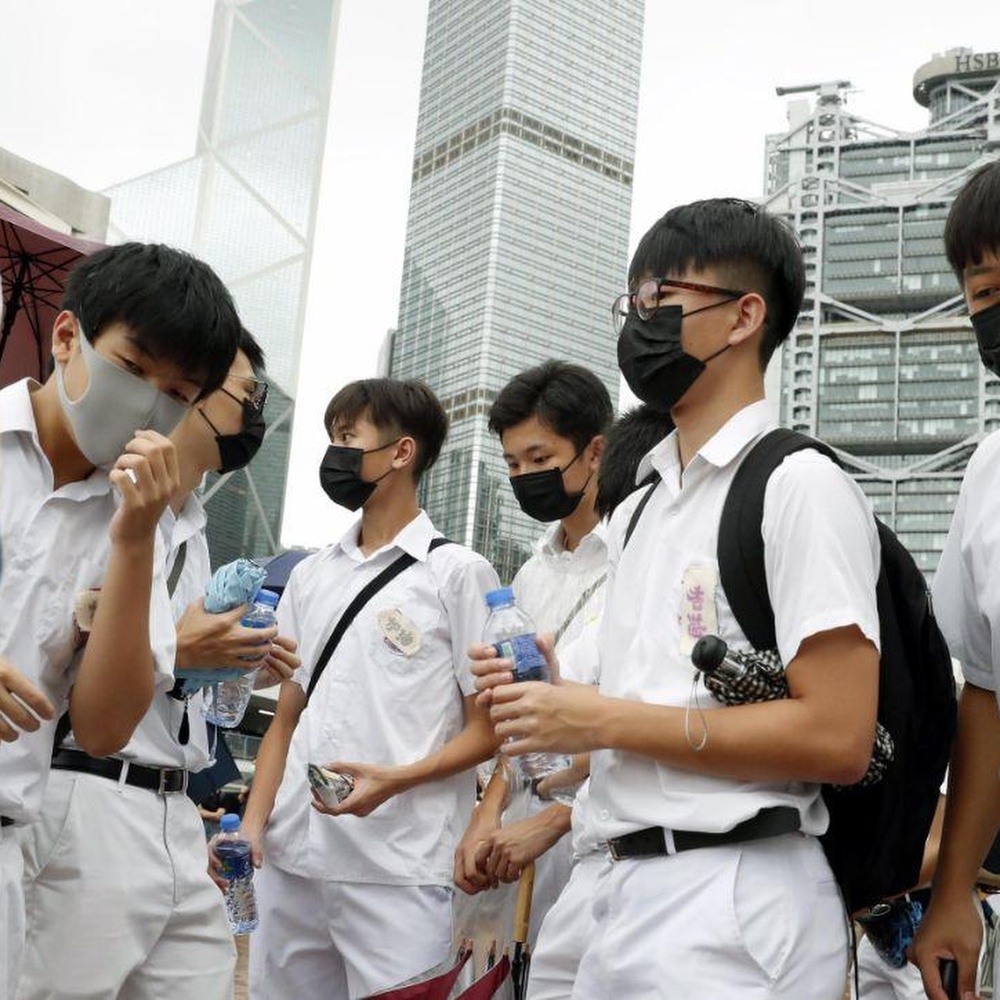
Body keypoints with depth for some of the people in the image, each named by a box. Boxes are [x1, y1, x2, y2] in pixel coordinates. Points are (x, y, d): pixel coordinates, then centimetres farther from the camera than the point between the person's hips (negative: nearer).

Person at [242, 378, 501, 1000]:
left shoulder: (458, 573, 0)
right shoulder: (310, 578, 16)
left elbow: (487, 729, -2)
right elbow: (286, 719, 17)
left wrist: (397, 779, -17)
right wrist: (254, 821, 4)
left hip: (399, 871, -5)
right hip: (288, 860, 5)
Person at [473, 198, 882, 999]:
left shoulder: (800, 487, -10)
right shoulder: (638, 508, 16)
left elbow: (837, 739, -19)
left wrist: (604, 720, -16)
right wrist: (554, 694, 0)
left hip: (733, 904, -8)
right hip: (627, 887, 8)